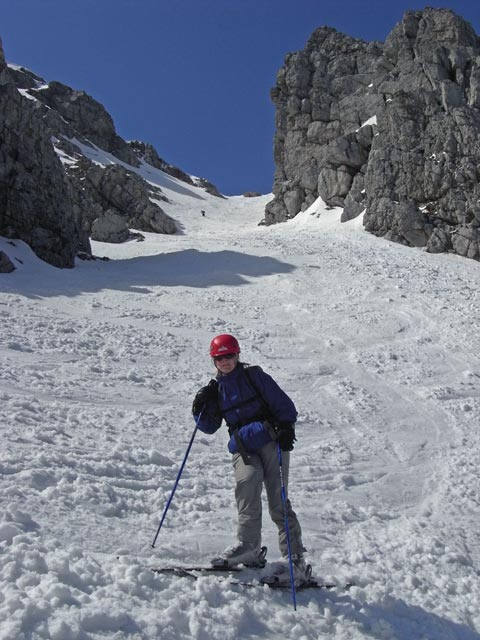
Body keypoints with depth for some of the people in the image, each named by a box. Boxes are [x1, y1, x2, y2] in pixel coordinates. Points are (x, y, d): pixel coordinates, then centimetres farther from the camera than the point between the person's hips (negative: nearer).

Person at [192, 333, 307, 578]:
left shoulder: (253, 375, 3)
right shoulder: (216, 388, 14)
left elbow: (283, 403, 1)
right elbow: (209, 427, 17)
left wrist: (286, 427, -13)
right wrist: (201, 407, 0)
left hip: (271, 440, -3)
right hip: (243, 447, 3)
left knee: (278, 501, -7)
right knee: (247, 480, -28)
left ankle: (295, 556, 0)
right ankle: (249, 545, -24)